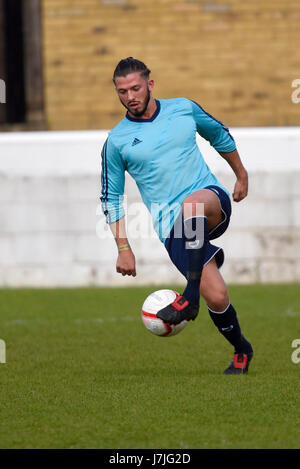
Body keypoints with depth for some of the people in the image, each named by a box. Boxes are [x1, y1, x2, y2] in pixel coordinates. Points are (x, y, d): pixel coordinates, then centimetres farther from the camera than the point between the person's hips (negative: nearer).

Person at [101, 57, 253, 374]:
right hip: (172, 225, 0)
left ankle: (190, 297, -34)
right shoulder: (116, 141, 4)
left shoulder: (184, 109, 7)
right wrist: (124, 249, 4)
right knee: (216, 297, -16)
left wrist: (241, 175, 32)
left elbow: (220, 135, 26)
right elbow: (111, 198, 10)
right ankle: (241, 351, 13)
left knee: (192, 204, -39)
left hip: (212, 198, 0)